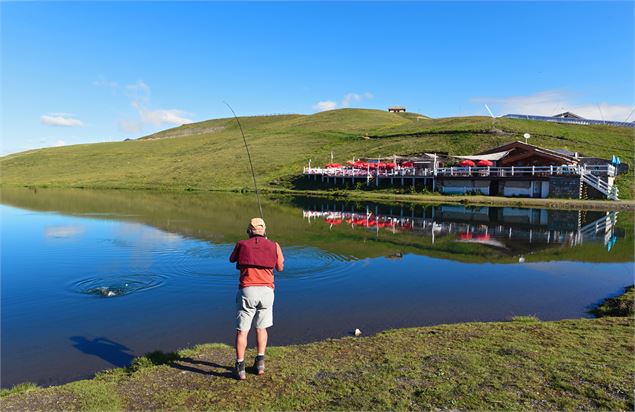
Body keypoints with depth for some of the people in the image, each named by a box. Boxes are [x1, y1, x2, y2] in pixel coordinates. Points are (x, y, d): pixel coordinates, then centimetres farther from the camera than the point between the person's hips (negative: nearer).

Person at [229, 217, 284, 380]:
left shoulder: (242, 244, 6)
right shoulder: (274, 246, 6)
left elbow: (232, 259, 25)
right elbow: (280, 268, 19)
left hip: (247, 290, -1)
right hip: (266, 291, 2)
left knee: (242, 330, 8)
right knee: (261, 327, 21)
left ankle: (240, 367, 9)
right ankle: (260, 363, 23)